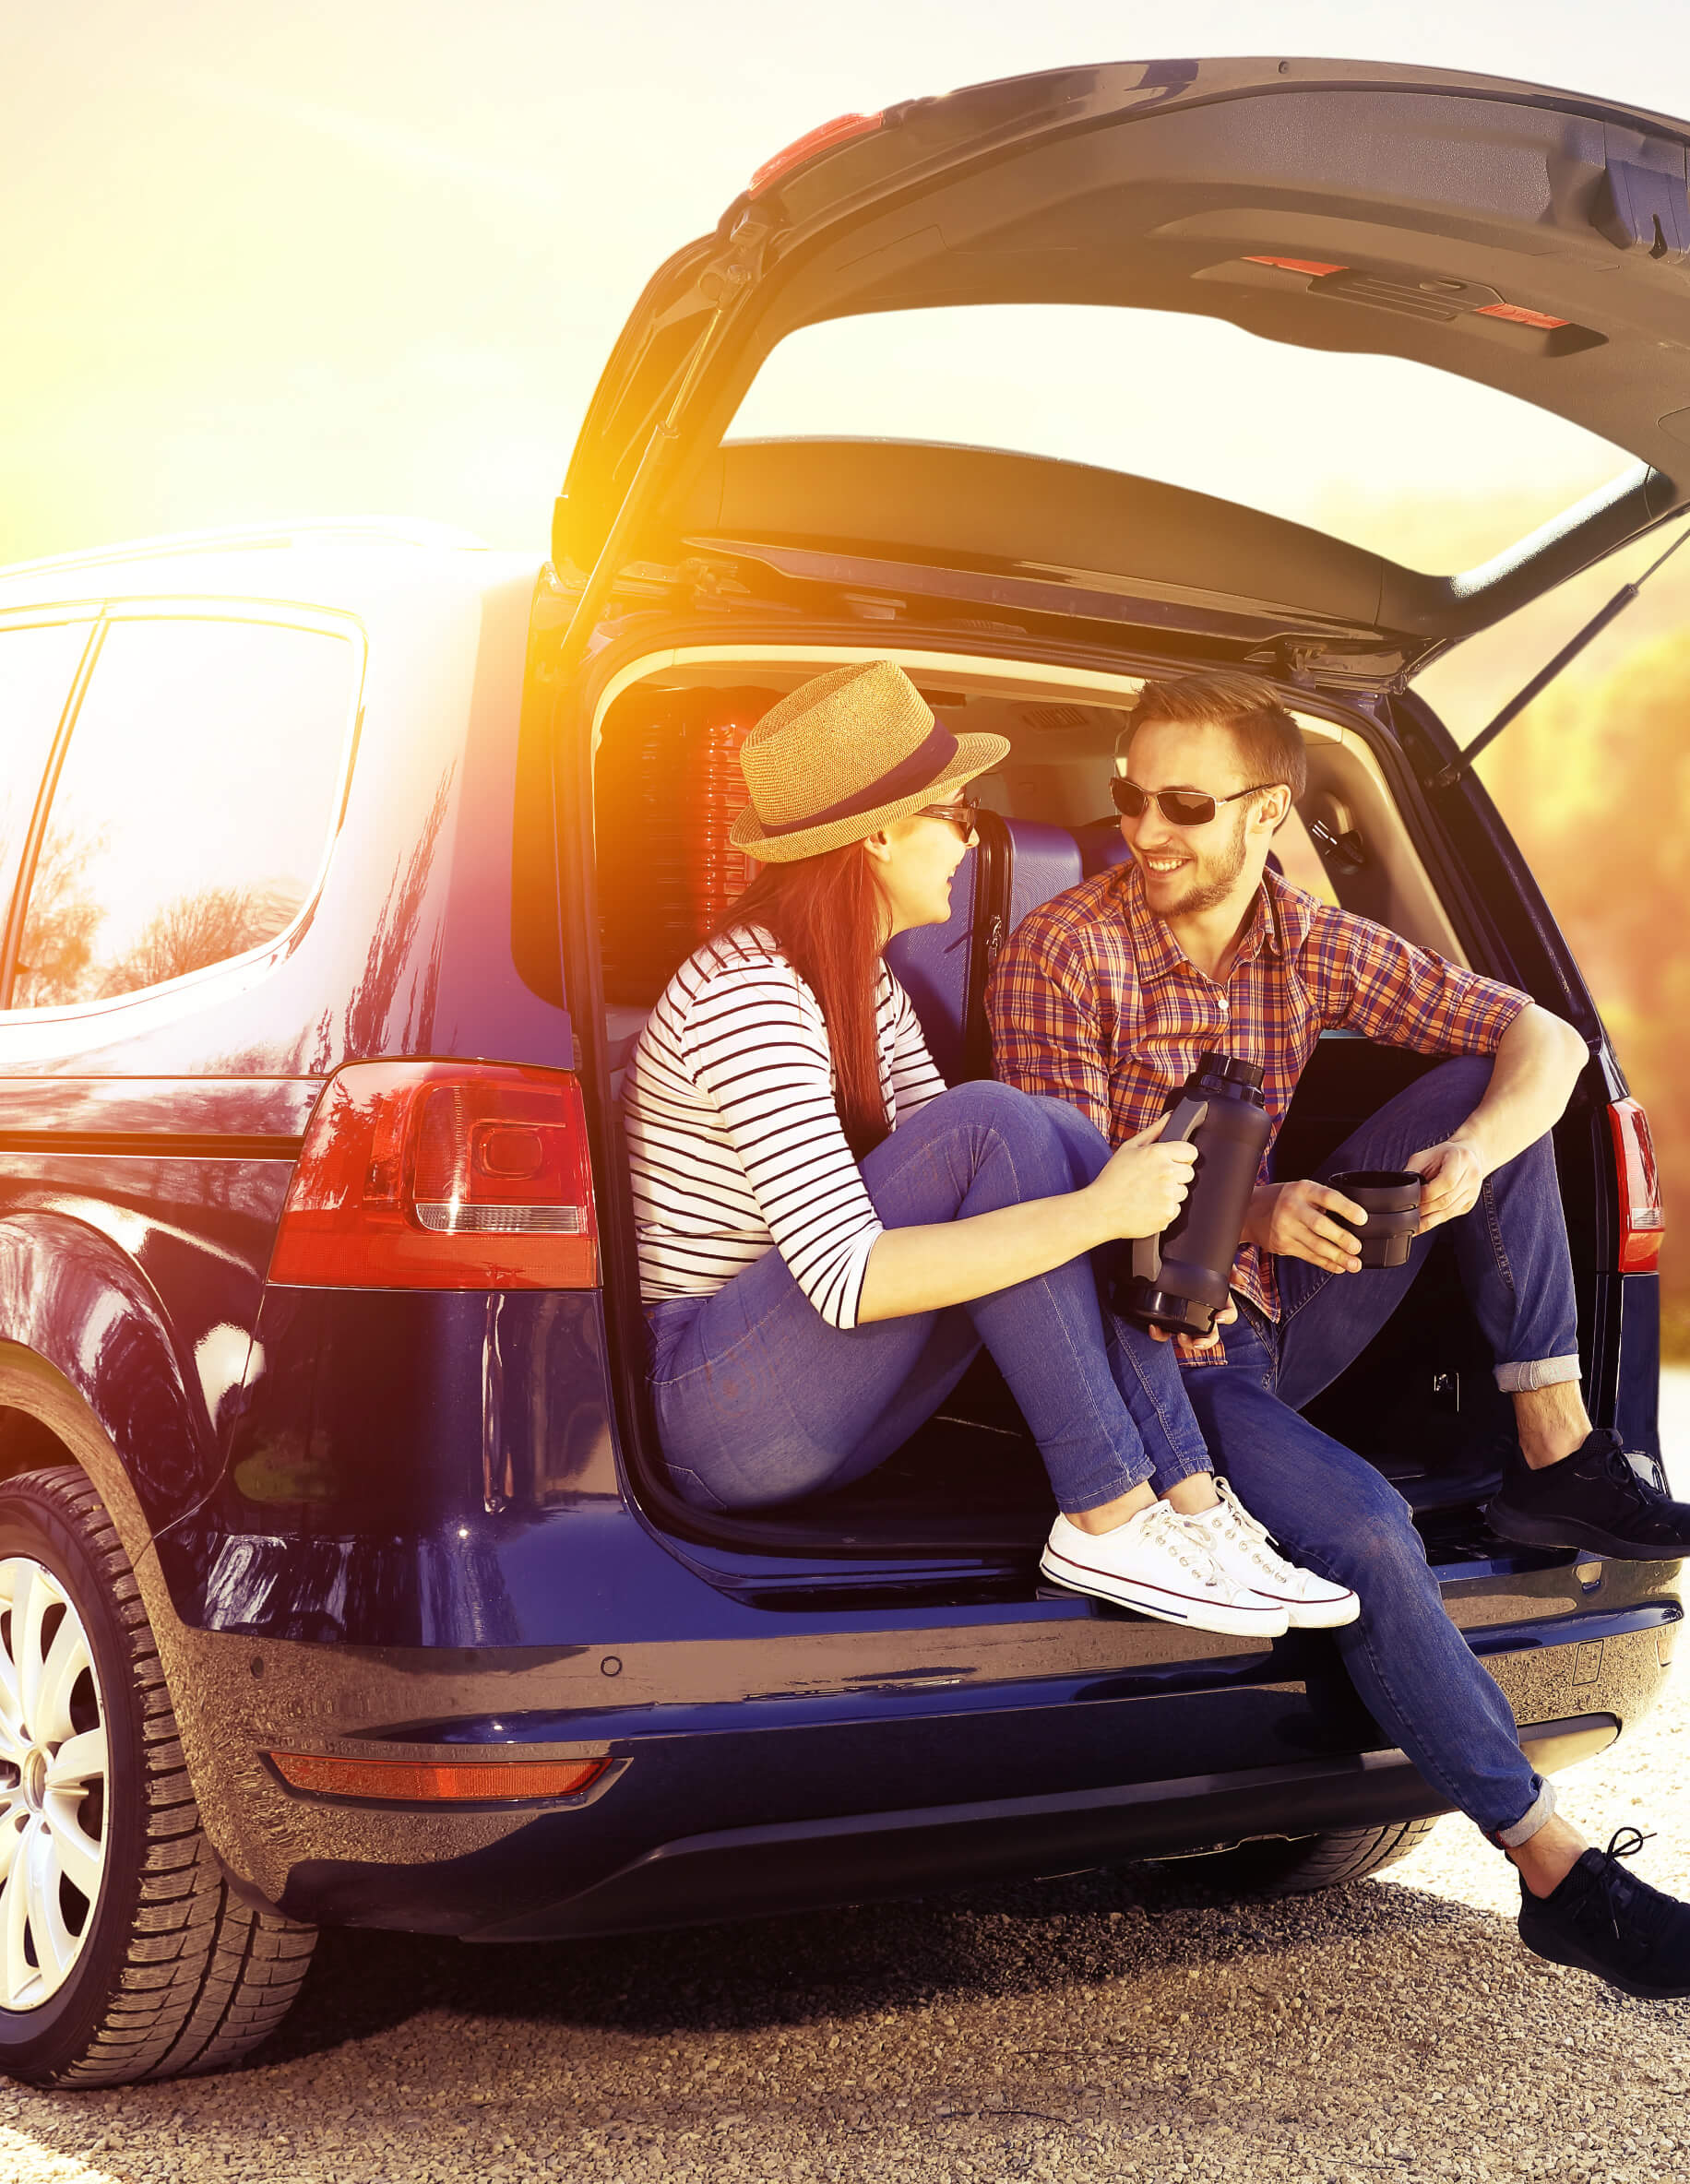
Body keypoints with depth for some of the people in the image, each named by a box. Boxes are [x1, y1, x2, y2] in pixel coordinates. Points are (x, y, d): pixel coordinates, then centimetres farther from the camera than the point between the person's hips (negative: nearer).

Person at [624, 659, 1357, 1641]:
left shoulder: (871, 992, 13)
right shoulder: (747, 996, -19)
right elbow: (847, 1280, -27)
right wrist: (1096, 1212, -26)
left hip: (829, 1411, 9)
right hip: (716, 1414, -9)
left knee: (1064, 1139, -6)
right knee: (994, 1124, -23)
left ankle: (1188, 1495, -15)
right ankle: (1109, 1518, -21)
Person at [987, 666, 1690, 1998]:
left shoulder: (1313, 946, 2)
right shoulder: (1060, 957, -13)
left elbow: (1545, 1038, 1)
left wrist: (1475, 1153, -22)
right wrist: (1250, 1216, -33)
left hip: (1281, 1310, 6)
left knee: (1480, 1081, -8)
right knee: (1361, 1526, -31)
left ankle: (1557, 1461, -9)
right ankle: (1556, 1873, -19)